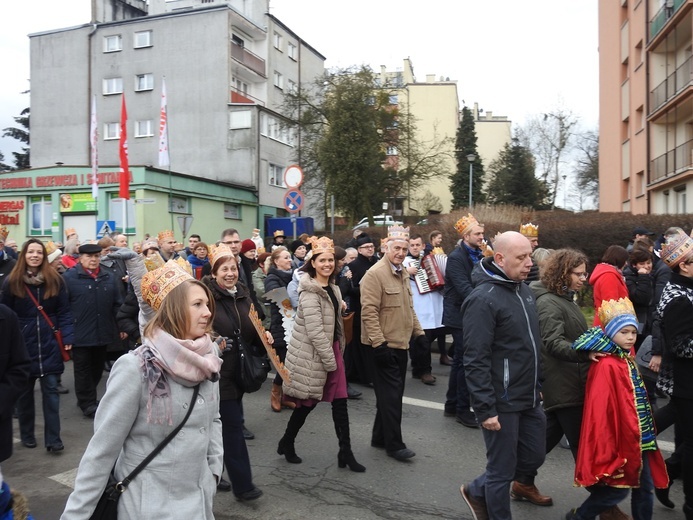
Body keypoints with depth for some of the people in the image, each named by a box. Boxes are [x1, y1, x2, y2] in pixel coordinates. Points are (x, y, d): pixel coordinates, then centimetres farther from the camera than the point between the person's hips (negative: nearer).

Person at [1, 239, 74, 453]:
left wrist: (67, 337, -10)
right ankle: (26, 435, 30)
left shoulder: (55, 280, -2)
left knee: (51, 390, 2)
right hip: (22, 345, 1)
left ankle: (53, 439, 7)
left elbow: (64, 312, -1)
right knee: (24, 392, 14)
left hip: (49, 345, -1)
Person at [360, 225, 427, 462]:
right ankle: (394, 444, 11)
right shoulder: (375, 274, -16)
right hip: (384, 345, -9)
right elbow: (369, 312, -21)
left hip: (401, 344, 9)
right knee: (391, 394, -2)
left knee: (394, 393, 15)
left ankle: (379, 437, 28)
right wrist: (378, 343, -24)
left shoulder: (402, 272, 13)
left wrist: (418, 333, 16)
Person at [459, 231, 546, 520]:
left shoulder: (524, 289, 7)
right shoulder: (483, 299, -21)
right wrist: (485, 408, -22)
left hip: (529, 398, 9)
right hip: (502, 402, -9)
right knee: (502, 469, 7)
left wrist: (537, 386, 21)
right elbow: (475, 361, -23)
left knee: (534, 457, 19)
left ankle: (477, 491, 37)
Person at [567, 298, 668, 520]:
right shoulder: (606, 366, -19)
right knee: (617, 489, 1)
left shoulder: (628, 361, 12)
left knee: (645, 487, 14)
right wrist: (607, 448, -21)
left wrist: (646, 434, 18)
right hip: (619, 438, -9)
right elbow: (600, 408, -21)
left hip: (639, 439, 9)